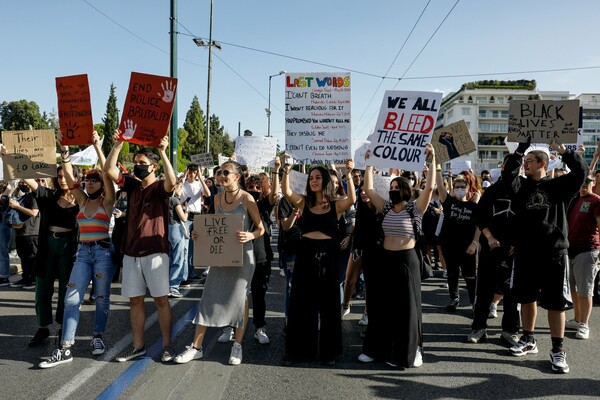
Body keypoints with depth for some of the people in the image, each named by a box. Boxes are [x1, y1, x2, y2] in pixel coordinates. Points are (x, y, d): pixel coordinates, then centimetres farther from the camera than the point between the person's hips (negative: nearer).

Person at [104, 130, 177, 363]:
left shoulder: (160, 187, -4)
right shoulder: (132, 185, 11)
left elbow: (172, 181, -27)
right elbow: (108, 170, 3)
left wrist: (162, 152, -30)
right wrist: (118, 145, -7)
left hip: (155, 252, -5)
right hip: (131, 252, 6)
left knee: (161, 299, -1)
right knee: (135, 300, 10)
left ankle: (167, 345, 9)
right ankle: (138, 346, 20)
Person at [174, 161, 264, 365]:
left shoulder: (247, 199, -10)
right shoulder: (218, 198, 6)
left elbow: (261, 229, -7)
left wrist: (249, 236, -26)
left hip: (242, 254, -5)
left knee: (239, 297, 5)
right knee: (209, 297, 5)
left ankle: (237, 346, 21)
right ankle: (196, 346, 15)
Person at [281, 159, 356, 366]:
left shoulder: (336, 205, 0)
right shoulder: (304, 202, 4)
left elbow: (352, 199, -18)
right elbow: (286, 192, -11)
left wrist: (349, 175, -27)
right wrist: (286, 172, -25)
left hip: (328, 255, -1)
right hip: (306, 254, 1)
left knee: (328, 304, 9)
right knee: (301, 303, 8)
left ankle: (327, 350, 22)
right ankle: (297, 349, 22)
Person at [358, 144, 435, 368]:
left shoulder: (415, 208, -5)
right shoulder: (386, 207, 8)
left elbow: (429, 188, -19)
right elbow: (368, 189, 6)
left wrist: (432, 161, -20)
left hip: (406, 260, -5)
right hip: (384, 259, 5)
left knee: (406, 306, 3)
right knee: (380, 305, 11)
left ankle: (411, 350, 17)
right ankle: (377, 348, 24)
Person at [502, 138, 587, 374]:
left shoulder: (557, 186, 3)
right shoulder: (521, 186, 7)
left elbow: (581, 171, -9)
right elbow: (508, 174, -11)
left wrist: (563, 151, -14)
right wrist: (519, 150, -12)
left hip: (554, 252, -3)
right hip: (526, 252, 3)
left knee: (556, 302, 2)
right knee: (527, 297, 12)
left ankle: (557, 350, 12)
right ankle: (528, 340, 28)